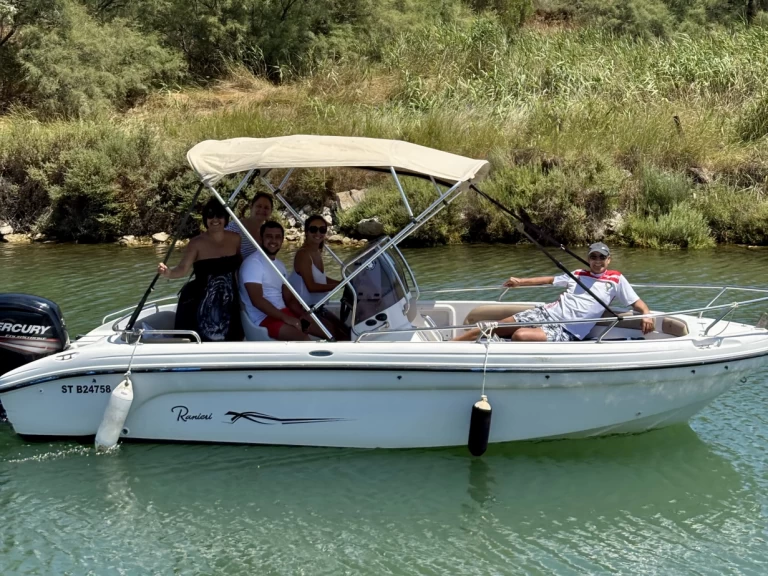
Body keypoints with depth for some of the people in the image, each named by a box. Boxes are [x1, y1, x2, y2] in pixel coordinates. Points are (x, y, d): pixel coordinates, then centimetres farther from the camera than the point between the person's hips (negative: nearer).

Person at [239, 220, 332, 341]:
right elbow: (257, 300, -21)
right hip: (263, 318, -9)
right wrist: (286, 318, -23)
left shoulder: (280, 265, 15)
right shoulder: (253, 263, -13)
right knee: (303, 339, -31)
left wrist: (304, 315, -3)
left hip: (283, 312, 9)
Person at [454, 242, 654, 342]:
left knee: (520, 336, -33)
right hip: (547, 313, 5)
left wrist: (646, 314, -18)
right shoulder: (578, 274, 16)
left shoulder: (616, 279, 6)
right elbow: (549, 280, 19)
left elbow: (636, 302, 4)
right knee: (493, 328, -5)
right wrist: (521, 281, 12)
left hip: (566, 331, -4)